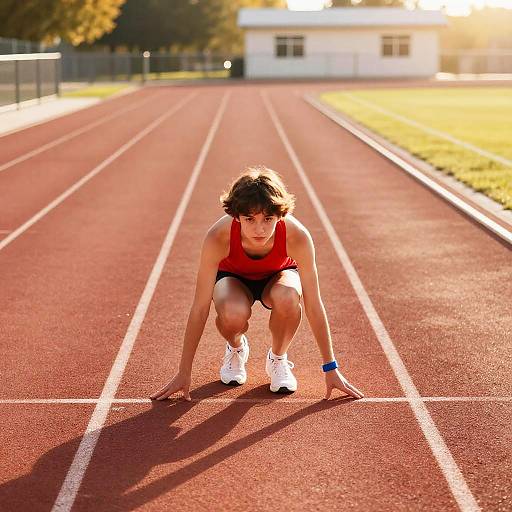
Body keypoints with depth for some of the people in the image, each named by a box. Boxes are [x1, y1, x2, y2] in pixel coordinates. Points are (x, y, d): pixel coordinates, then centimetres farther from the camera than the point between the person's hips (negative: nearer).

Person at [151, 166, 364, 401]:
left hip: (278, 275, 0)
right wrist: (184, 373, -26)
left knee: (287, 299, -36)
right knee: (233, 314, -36)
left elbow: (314, 305, -27)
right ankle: (236, 348, 3)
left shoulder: (297, 236, -36)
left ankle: (278, 359, -4)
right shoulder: (218, 237, -36)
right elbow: (199, 308, -29)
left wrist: (331, 369, -22)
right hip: (233, 276, 0)